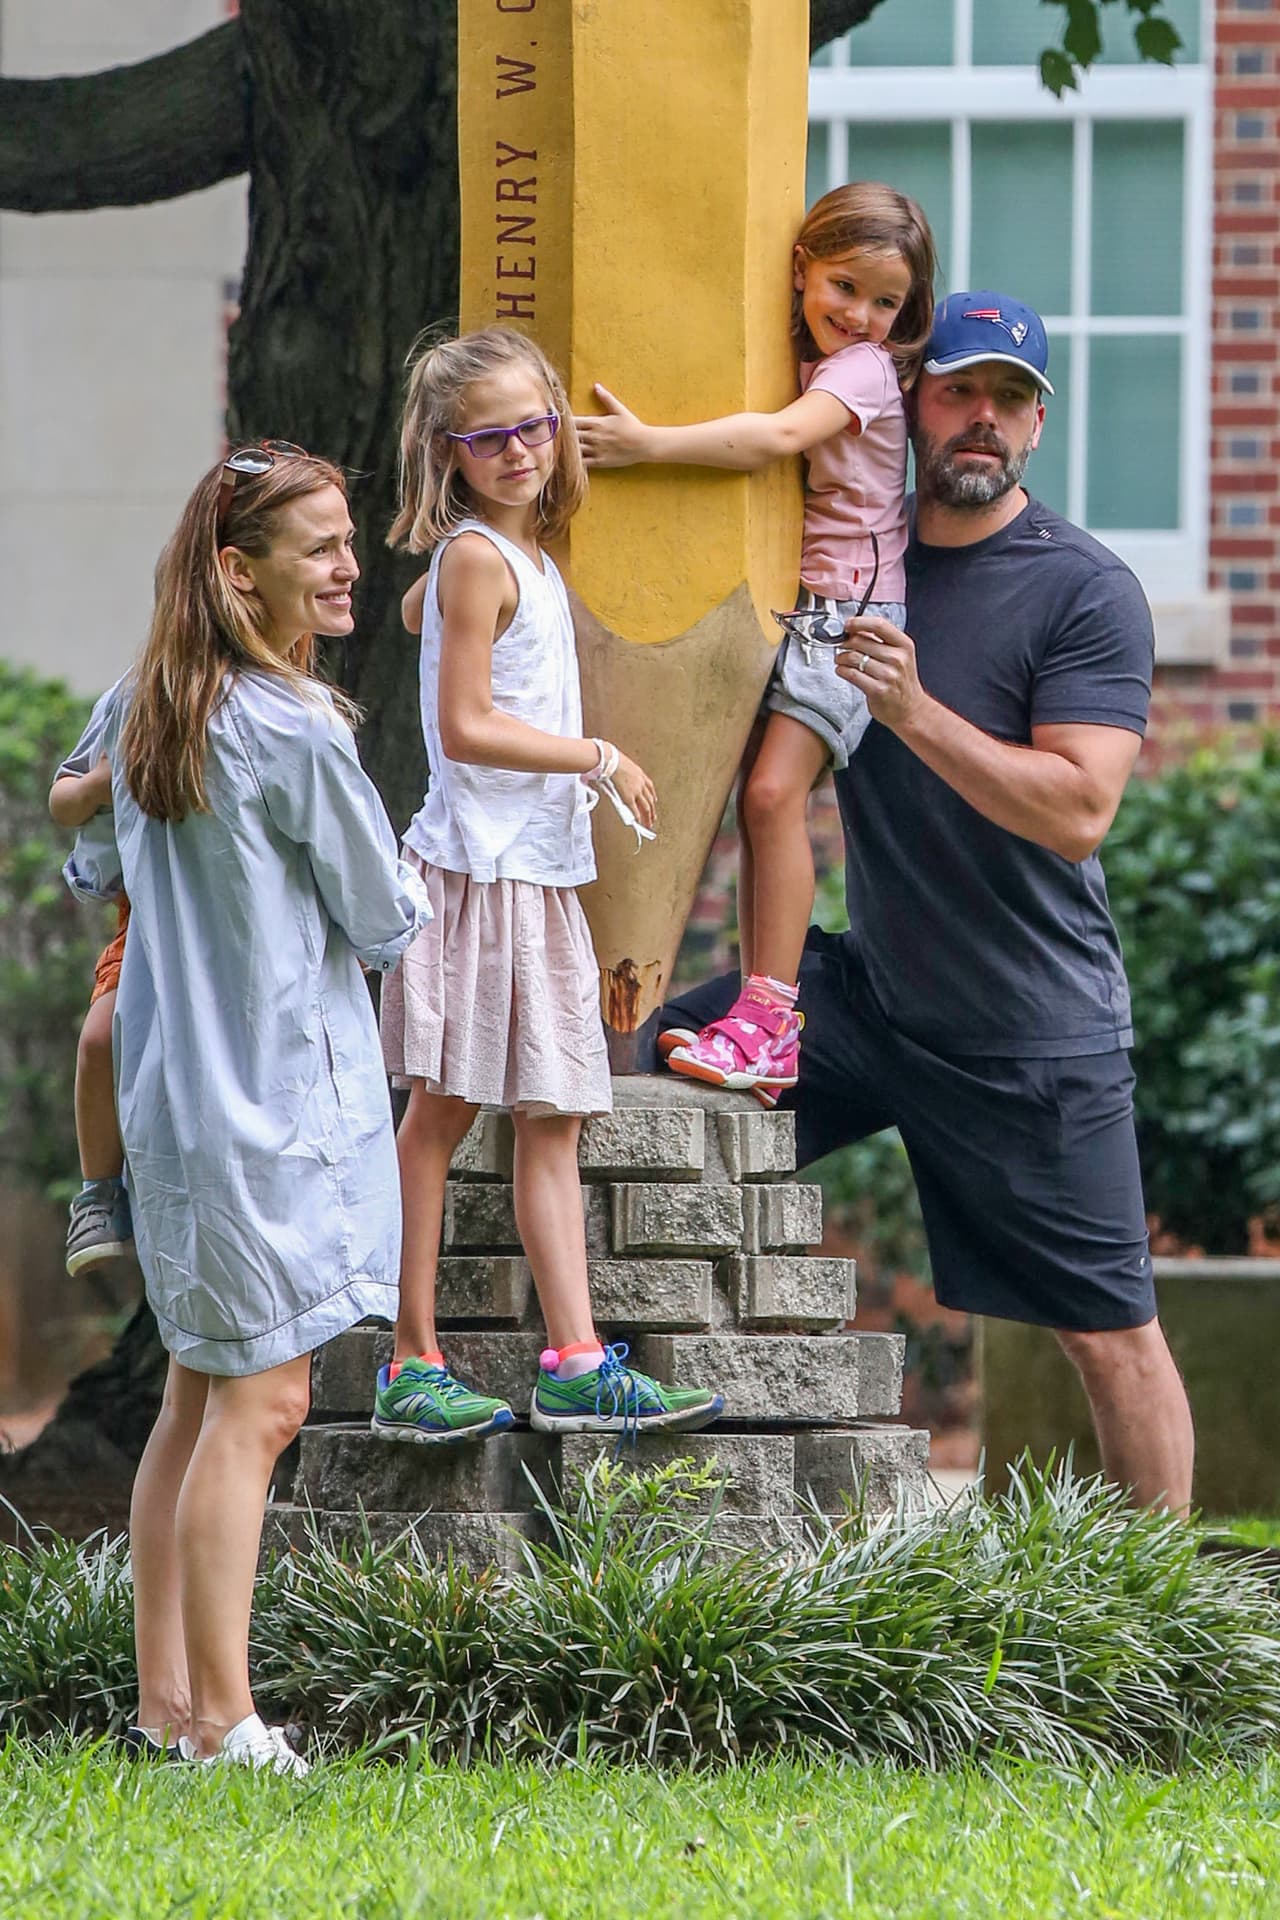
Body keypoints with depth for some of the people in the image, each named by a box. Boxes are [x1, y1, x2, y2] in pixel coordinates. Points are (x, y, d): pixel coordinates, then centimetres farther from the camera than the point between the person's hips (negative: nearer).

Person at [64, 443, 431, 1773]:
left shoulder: (139, 708, 7)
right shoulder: (295, 731, -18)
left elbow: (93, 873, 21)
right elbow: (384, 922, -8)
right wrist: (401, 895, 13)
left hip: (169, 1096, 9)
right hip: (274, 1092, -9)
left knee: (199, 1396, 15)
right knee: (260, 1403, -6)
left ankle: (164, 1697, 19)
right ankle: (223, 1725, -6)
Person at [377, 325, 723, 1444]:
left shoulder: (529, 556, 14)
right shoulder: (478, 557, -12)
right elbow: (468, 727, -17)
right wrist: (600, 758, -11)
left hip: (541, 873, 9)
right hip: (479, 865, -9)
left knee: (553, 1121, 5)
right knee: (439, 1114, -4)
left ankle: (576, 1363, 4)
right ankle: (414, 1366, -1)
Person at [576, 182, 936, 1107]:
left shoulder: (866, 369, -9)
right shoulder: (790, 363, 14)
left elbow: (778, 436, -25)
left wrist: (649, 444, -31)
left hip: (849, 609, -8)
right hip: (779, 606, 8)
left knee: (774, 790, -18)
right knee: (760, 800, 2)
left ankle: (767, 1021, -20)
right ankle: (764, 1021, 6)